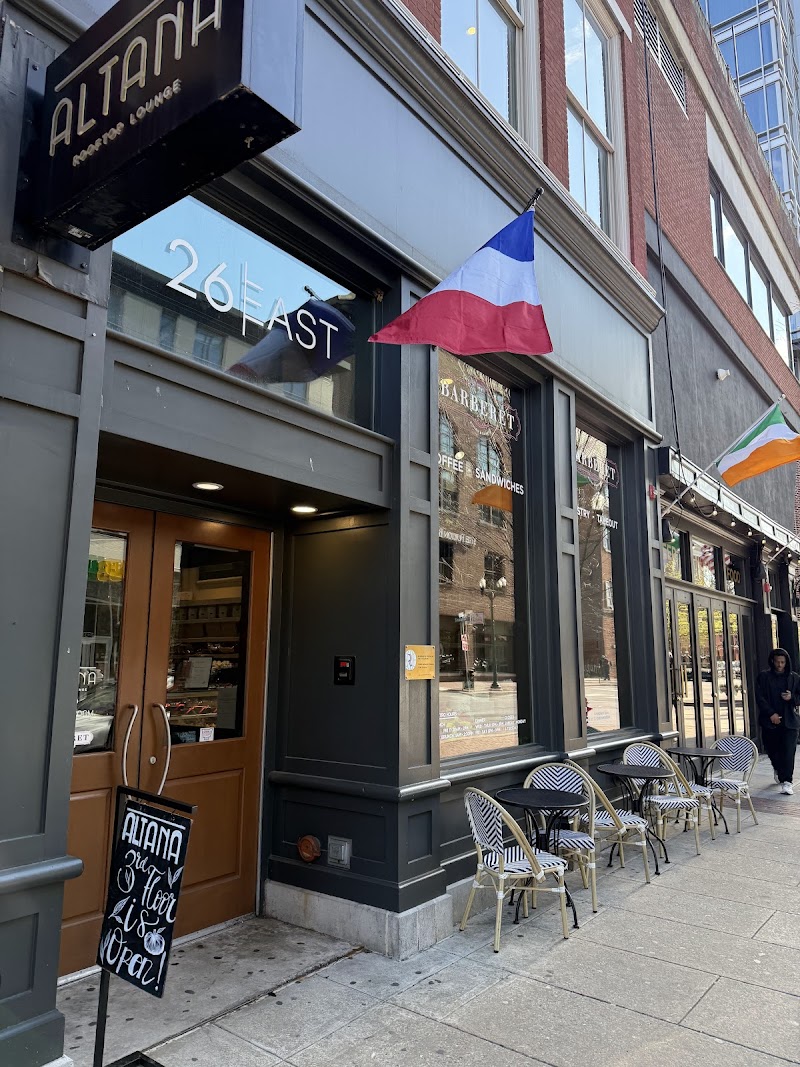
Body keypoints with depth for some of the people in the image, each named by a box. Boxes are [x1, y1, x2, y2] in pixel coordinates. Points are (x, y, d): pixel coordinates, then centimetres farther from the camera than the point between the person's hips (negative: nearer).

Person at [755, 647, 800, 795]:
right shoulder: (763, 677, 3)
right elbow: (759, 697, -2)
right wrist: (771, 713, -11)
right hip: (770, 720, 1)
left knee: (788, 752, -9)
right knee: (772, 749, 11)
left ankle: (786, 782, -6)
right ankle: (777, 769, 40)